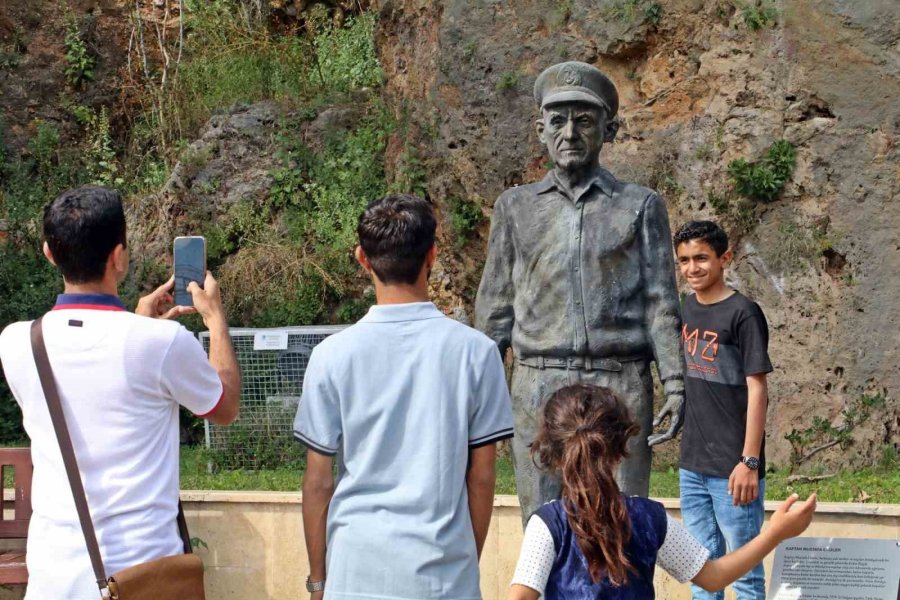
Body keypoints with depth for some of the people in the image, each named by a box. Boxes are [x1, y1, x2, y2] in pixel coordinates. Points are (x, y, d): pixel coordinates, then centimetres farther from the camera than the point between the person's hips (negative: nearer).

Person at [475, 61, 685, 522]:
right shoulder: (515, 207, 13)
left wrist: (675, 384, -6)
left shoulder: (641, 207, 9)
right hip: (539, 387, 1)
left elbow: (661, 303, 4)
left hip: (620, 385, -1)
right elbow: (495, 307, 13)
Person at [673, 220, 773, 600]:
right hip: (693, 465, 7)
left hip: (732, 468, -7)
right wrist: (690, 445, 16)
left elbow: (757, 389, -14)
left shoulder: (743, 313, -12)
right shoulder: (689, 308, 8)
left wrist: (749, 462, -17)